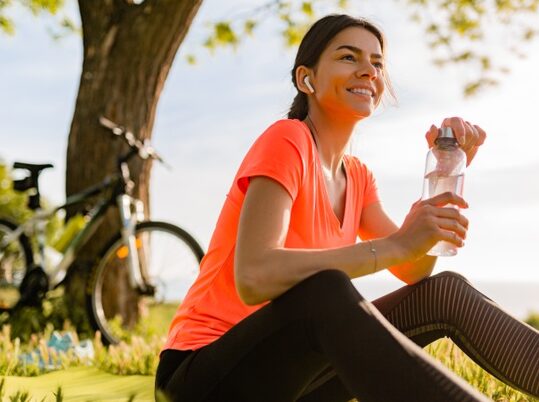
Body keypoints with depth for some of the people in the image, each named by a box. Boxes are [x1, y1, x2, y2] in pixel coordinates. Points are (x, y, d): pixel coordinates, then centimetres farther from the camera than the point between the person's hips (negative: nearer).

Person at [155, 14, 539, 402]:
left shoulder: (358, 177, 11)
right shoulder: (286, 139, -15)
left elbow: (414, 272, 1)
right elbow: (254, 278, -30)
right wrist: (397, 245, -31)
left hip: (289, 371, 8)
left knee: (446, 292, -5)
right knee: (325, 293, -37)